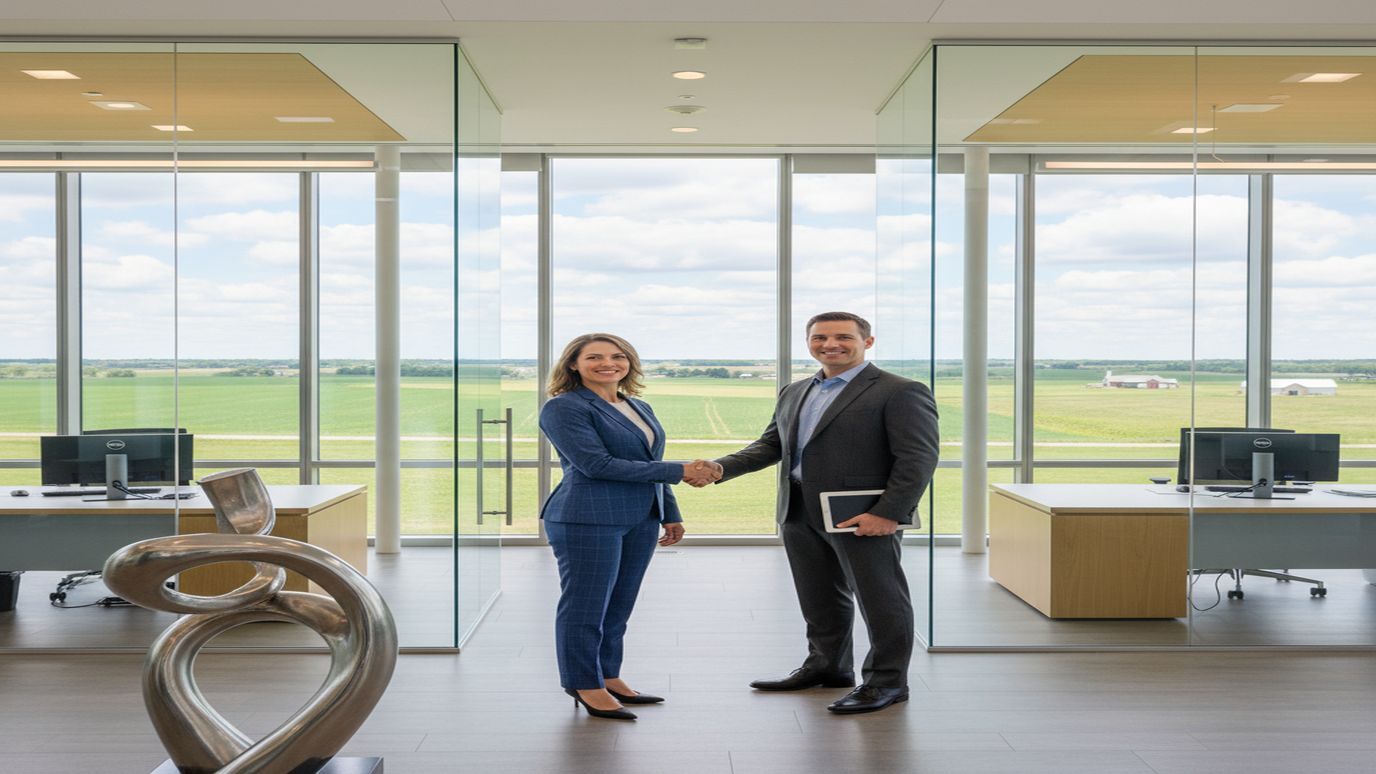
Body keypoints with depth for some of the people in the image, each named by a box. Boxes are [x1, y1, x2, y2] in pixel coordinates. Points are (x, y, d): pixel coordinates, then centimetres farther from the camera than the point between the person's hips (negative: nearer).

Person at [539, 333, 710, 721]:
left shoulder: (640, 408, 15)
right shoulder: (564, 408, -10)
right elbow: (597, 464, -19)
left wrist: (670, 514, 14)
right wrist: (679, 471, -16)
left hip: (641, 520, 7)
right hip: (588, 519, -7)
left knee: (619, 604, 13)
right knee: (585, 605, 0)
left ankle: (608, 676, 24)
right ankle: (585, 685, 12)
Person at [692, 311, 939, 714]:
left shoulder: (900, 392, -9)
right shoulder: (794, 393, 15)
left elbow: (918, 458, -14)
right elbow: (770, 444, 17)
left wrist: (887, 514, -21)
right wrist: (722, 468, 0)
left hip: (865, 518, -7)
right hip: (800, 515, 7)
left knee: (880, 599, 5)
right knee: (819, 599, 17)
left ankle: (887, 681, 17)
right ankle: (826, 666, 33)